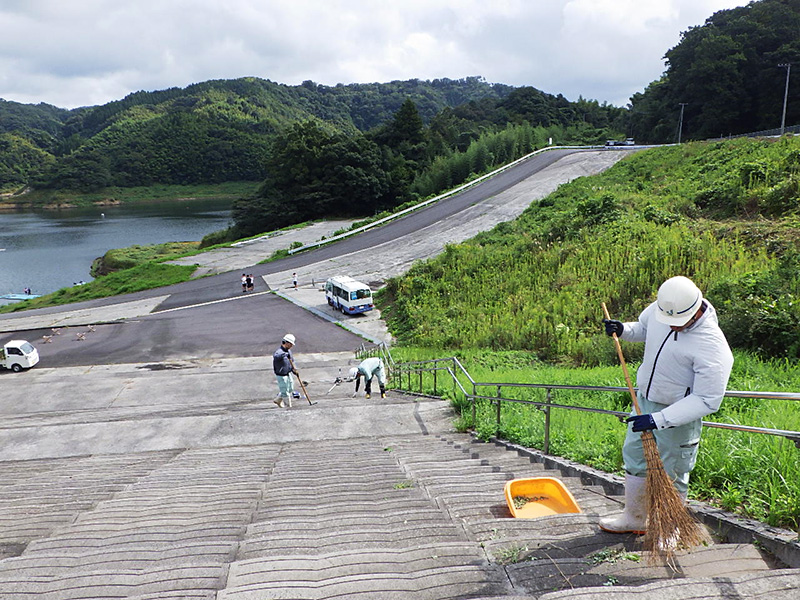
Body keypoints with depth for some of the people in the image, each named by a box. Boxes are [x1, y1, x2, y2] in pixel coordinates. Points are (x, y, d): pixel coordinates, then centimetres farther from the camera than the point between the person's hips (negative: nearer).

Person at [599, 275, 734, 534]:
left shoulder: (713, 347, -30)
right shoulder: (659, 308, -11)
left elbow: (706, 401, -27)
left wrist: (658, 420, -31)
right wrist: (623, 330, -9)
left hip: (679, 415, -7)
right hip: (645, 401, 7)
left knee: (670, 475, 7)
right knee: (634, 458, 19)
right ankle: (635, 518, 40)